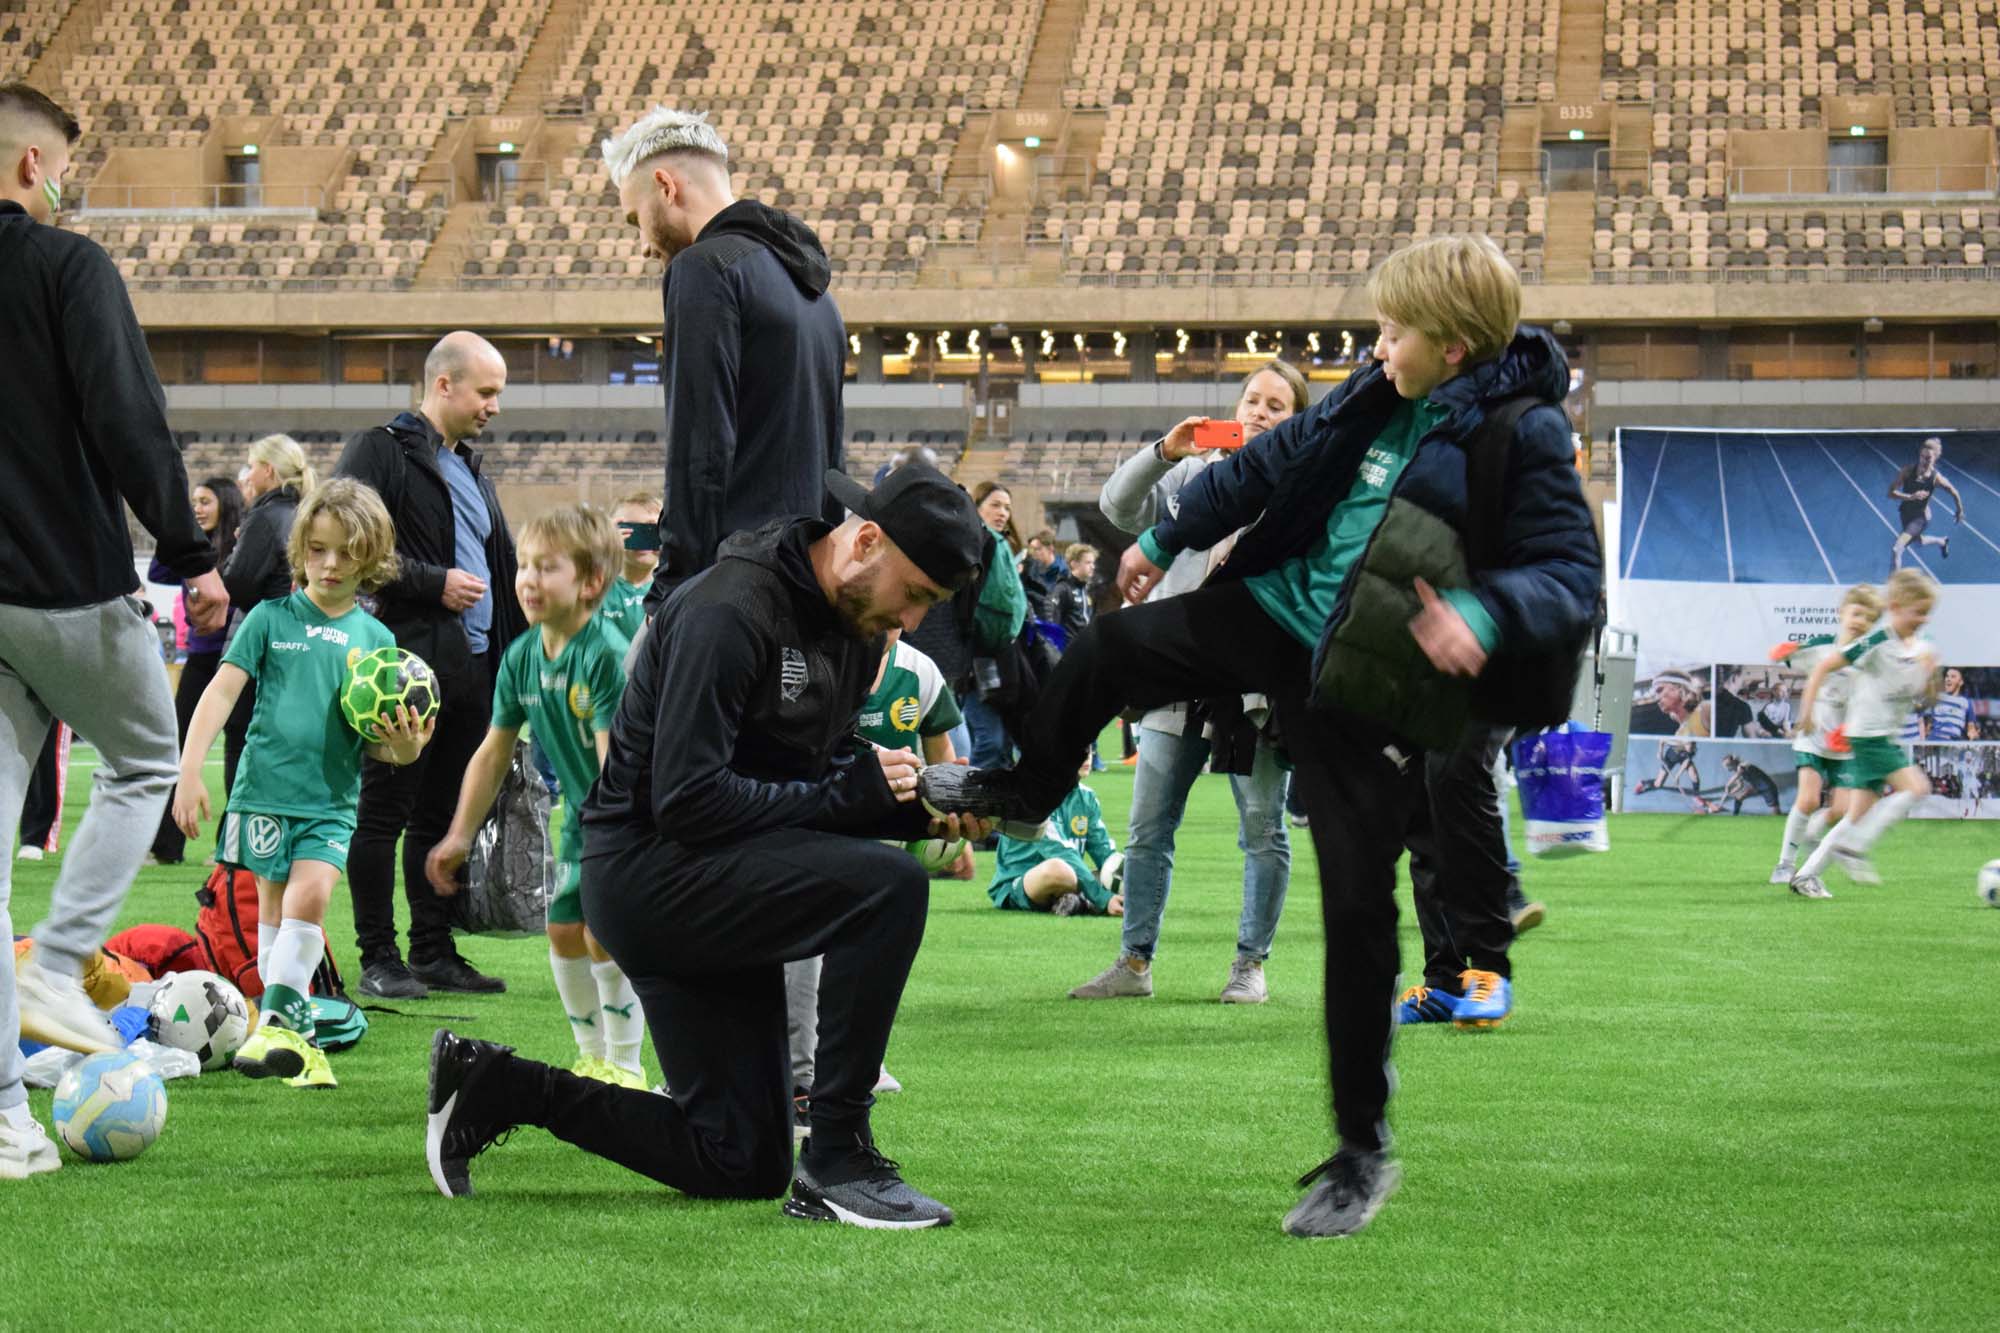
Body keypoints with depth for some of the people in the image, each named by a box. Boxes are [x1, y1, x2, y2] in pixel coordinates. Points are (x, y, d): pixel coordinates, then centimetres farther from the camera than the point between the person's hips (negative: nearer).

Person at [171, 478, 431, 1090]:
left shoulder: (375, 638, 7)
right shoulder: (271, 619, 1)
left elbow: (377, 742, 10)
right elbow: (221, 692, -3)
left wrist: (403, 747, -13)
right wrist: (189, 772, -11)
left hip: (333, 799, 0)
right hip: (266, 788, 0)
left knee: (309, 897, -18)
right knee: (273, 908, 5)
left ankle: (275, 1023, -11)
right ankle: (295, 1034, 14)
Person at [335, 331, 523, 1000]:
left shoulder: (471, 468, 22)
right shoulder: (380, 451, -4)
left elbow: (499, 566, 28)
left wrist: (512, 651, 18)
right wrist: (434, 584, -15)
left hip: (472, 666, 8)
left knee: (441, 815, 12)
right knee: (384, 814, -2)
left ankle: (434, 954, 17)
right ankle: (379, 961, 1)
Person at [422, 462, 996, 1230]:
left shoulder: (855, 626, 7)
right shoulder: (729, 612, -21)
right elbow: (685, 801, -26)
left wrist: (918, 810, -5)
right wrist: (850, 792, -25)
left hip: (713, 883, 10)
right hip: (647, 870, -10)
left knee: (742, 1166, 9)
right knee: (888, 885, -29)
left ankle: (499, 1087, 18)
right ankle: (837, 1161, -21)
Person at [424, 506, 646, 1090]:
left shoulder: (609, 657, -27)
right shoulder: (521, 658, -3)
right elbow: (494, 752, 7)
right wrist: (460, 835, 8)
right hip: (582, 814, 8)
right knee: (563, 929, 9)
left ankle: (624, 1067, 0)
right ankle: (593, 1058, 26)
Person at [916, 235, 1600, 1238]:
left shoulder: (1523, 435, -16)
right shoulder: (1382, 400, 5)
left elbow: (1574, 572, -20)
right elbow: (1274, 463, 18)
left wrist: (1487, 615, -40)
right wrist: (1165, 540, 25)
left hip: (1370, 692, -6)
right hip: (1277, 613, 7)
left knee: (1358, 906, -6)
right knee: (1106, 651, 9)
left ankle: (1362, 1150, 6)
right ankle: (1026, 790, 42)